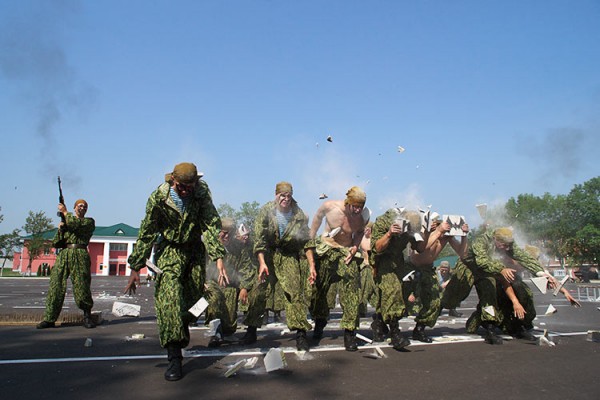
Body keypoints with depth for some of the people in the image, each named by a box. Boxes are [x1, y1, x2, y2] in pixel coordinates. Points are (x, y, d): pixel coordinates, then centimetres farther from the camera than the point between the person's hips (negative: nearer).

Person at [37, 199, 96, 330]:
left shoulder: (89, 221, 13)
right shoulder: (65, 222, 24)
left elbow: (77, 225, -10)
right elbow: (55, 243, 17)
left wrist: (65, 212, 1)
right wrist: (60, 229, 0)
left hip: (80, 255, -4)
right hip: (63, 255, 4)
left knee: (81, 286, -8)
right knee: (56, 286, -4)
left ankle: (87, 316, 6)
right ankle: (49, 319, -1)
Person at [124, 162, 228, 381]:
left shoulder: (202, 194, -19)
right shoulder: (158, 198, -19)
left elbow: (212, 225, -22)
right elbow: (146, 233, -11)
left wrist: (219, 259, -33)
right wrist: (135, 267, -10)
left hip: (195, 248, 2)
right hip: (170, 248, -2)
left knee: (195, 292, 5)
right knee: (169, 292, -19)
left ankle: (183, 329, 40)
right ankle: (174, 357, -19)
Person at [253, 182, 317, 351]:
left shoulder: (299, 215, -7)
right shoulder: (266, 211, -11)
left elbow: (306, 242, -1)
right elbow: (259, 238, -15)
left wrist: (311, 265, -8)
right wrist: (262, 263, -25)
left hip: (289, 256, 1)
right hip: (267, 255, 0)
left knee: (295, 291, -10)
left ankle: (301, 333, -5)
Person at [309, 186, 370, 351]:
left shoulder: (364, 215, -14)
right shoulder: (330, 206, -19)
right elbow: (318, 217, 3)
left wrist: (355, 247, -10)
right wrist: (310, 239, 8)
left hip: (347, 253, 0)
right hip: (325, 249, 0)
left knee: (351, 293, -12)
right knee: (319, 289, 10)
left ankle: (349, 333, -2)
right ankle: (319, 322, 36)